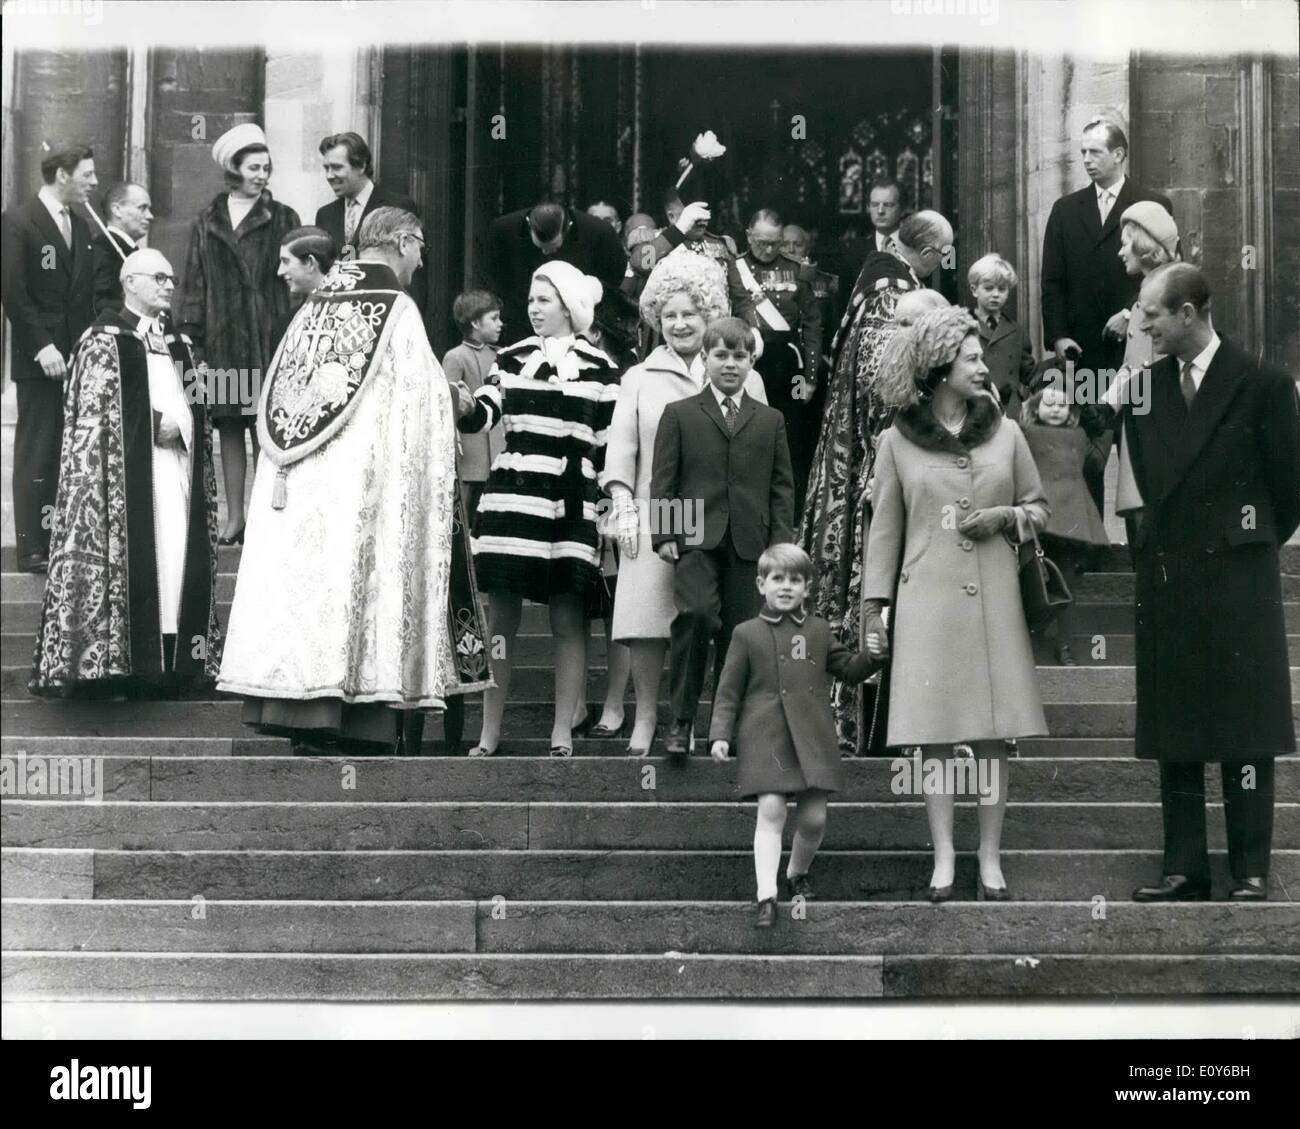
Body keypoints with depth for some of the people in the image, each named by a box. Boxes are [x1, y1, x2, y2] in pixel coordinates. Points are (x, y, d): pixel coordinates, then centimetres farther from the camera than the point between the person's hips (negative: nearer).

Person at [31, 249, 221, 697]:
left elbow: (196, 404, 23)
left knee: (176, 556, 1)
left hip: (177, 466, 6)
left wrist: (180, 425, 2)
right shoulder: (104, 339, -2)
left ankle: (174, 656, 5)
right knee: (133, 554, -12)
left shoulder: (178, 343, 20)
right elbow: (94, 411, -8)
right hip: (128, 471, -6)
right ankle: (118, 658, -8)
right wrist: (157, 424, -12)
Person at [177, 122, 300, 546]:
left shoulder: (283, 219, 5)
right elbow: (194, 284, 9)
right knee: (229, 428, 6)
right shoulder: (206, 222, 10)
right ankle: (234, 517, 11)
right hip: (222, 339, 2)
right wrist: (192, 337, 1)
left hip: (267, 336, -2)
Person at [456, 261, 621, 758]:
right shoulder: (512, 358, 12)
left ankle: (562, 731, 7)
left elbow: (610, 442, 5)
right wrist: (461, 405, -23)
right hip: (510, 496, 2)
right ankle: (490, 732, 9)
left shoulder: (598, 368, 6)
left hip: (570, 503, -2)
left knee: (567, 620, 1)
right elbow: (481, 413, -2)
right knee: (501, 619, 3)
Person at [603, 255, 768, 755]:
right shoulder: (640, 378, 14)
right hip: (654, 516, 0)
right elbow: (622, 446, 9)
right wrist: (623, 506, -2)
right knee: (647, 620, -7)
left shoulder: (742, 381, 11)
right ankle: (646, 717, 3)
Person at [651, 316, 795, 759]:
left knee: (738, 638, 2)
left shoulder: (771, 421, 16)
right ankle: (682, 719, -13)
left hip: (749, 544, 3)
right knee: (696, 614, -23)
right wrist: (663, 535, -4)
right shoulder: (679, 414, 10)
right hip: (696, 540, -2)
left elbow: (782, 487, 13)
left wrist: (780, 543, 3)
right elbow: (662, 480, 6)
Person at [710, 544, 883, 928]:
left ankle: (798, 873, 32)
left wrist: (870, 656, -2)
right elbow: (729, 690, 5)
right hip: (765, 738, -3)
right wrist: (720, 734, -3)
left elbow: (848, 669, 18)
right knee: (771, 812, -13)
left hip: (813, 737, 3)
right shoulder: (747, 634, 4)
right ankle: (766, 896, -16)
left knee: (814, 817, 4)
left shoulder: (819, 631, 12)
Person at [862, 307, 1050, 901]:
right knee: (936, 733, -1)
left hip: (993, 596, 2)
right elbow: (884, 527, 7)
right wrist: (873, 604, 3)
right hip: (927, 598, -1)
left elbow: (1038, 507, 15)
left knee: (993, 732, 1)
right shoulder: (897, 441, 4)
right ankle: (943, 858, 5)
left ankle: (990, 857, 8)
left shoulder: (1005, 431, 8)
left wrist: (1004, 517, -6)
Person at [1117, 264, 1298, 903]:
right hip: (1165, 578, 5)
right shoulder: (1144, 388, 9)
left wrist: (1249, 542, 8)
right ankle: (1184, 869, 12)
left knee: (1245, 735, -1)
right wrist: (1172, 536, 9)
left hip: (1236, 579, -5)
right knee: (1174, 737, 6)